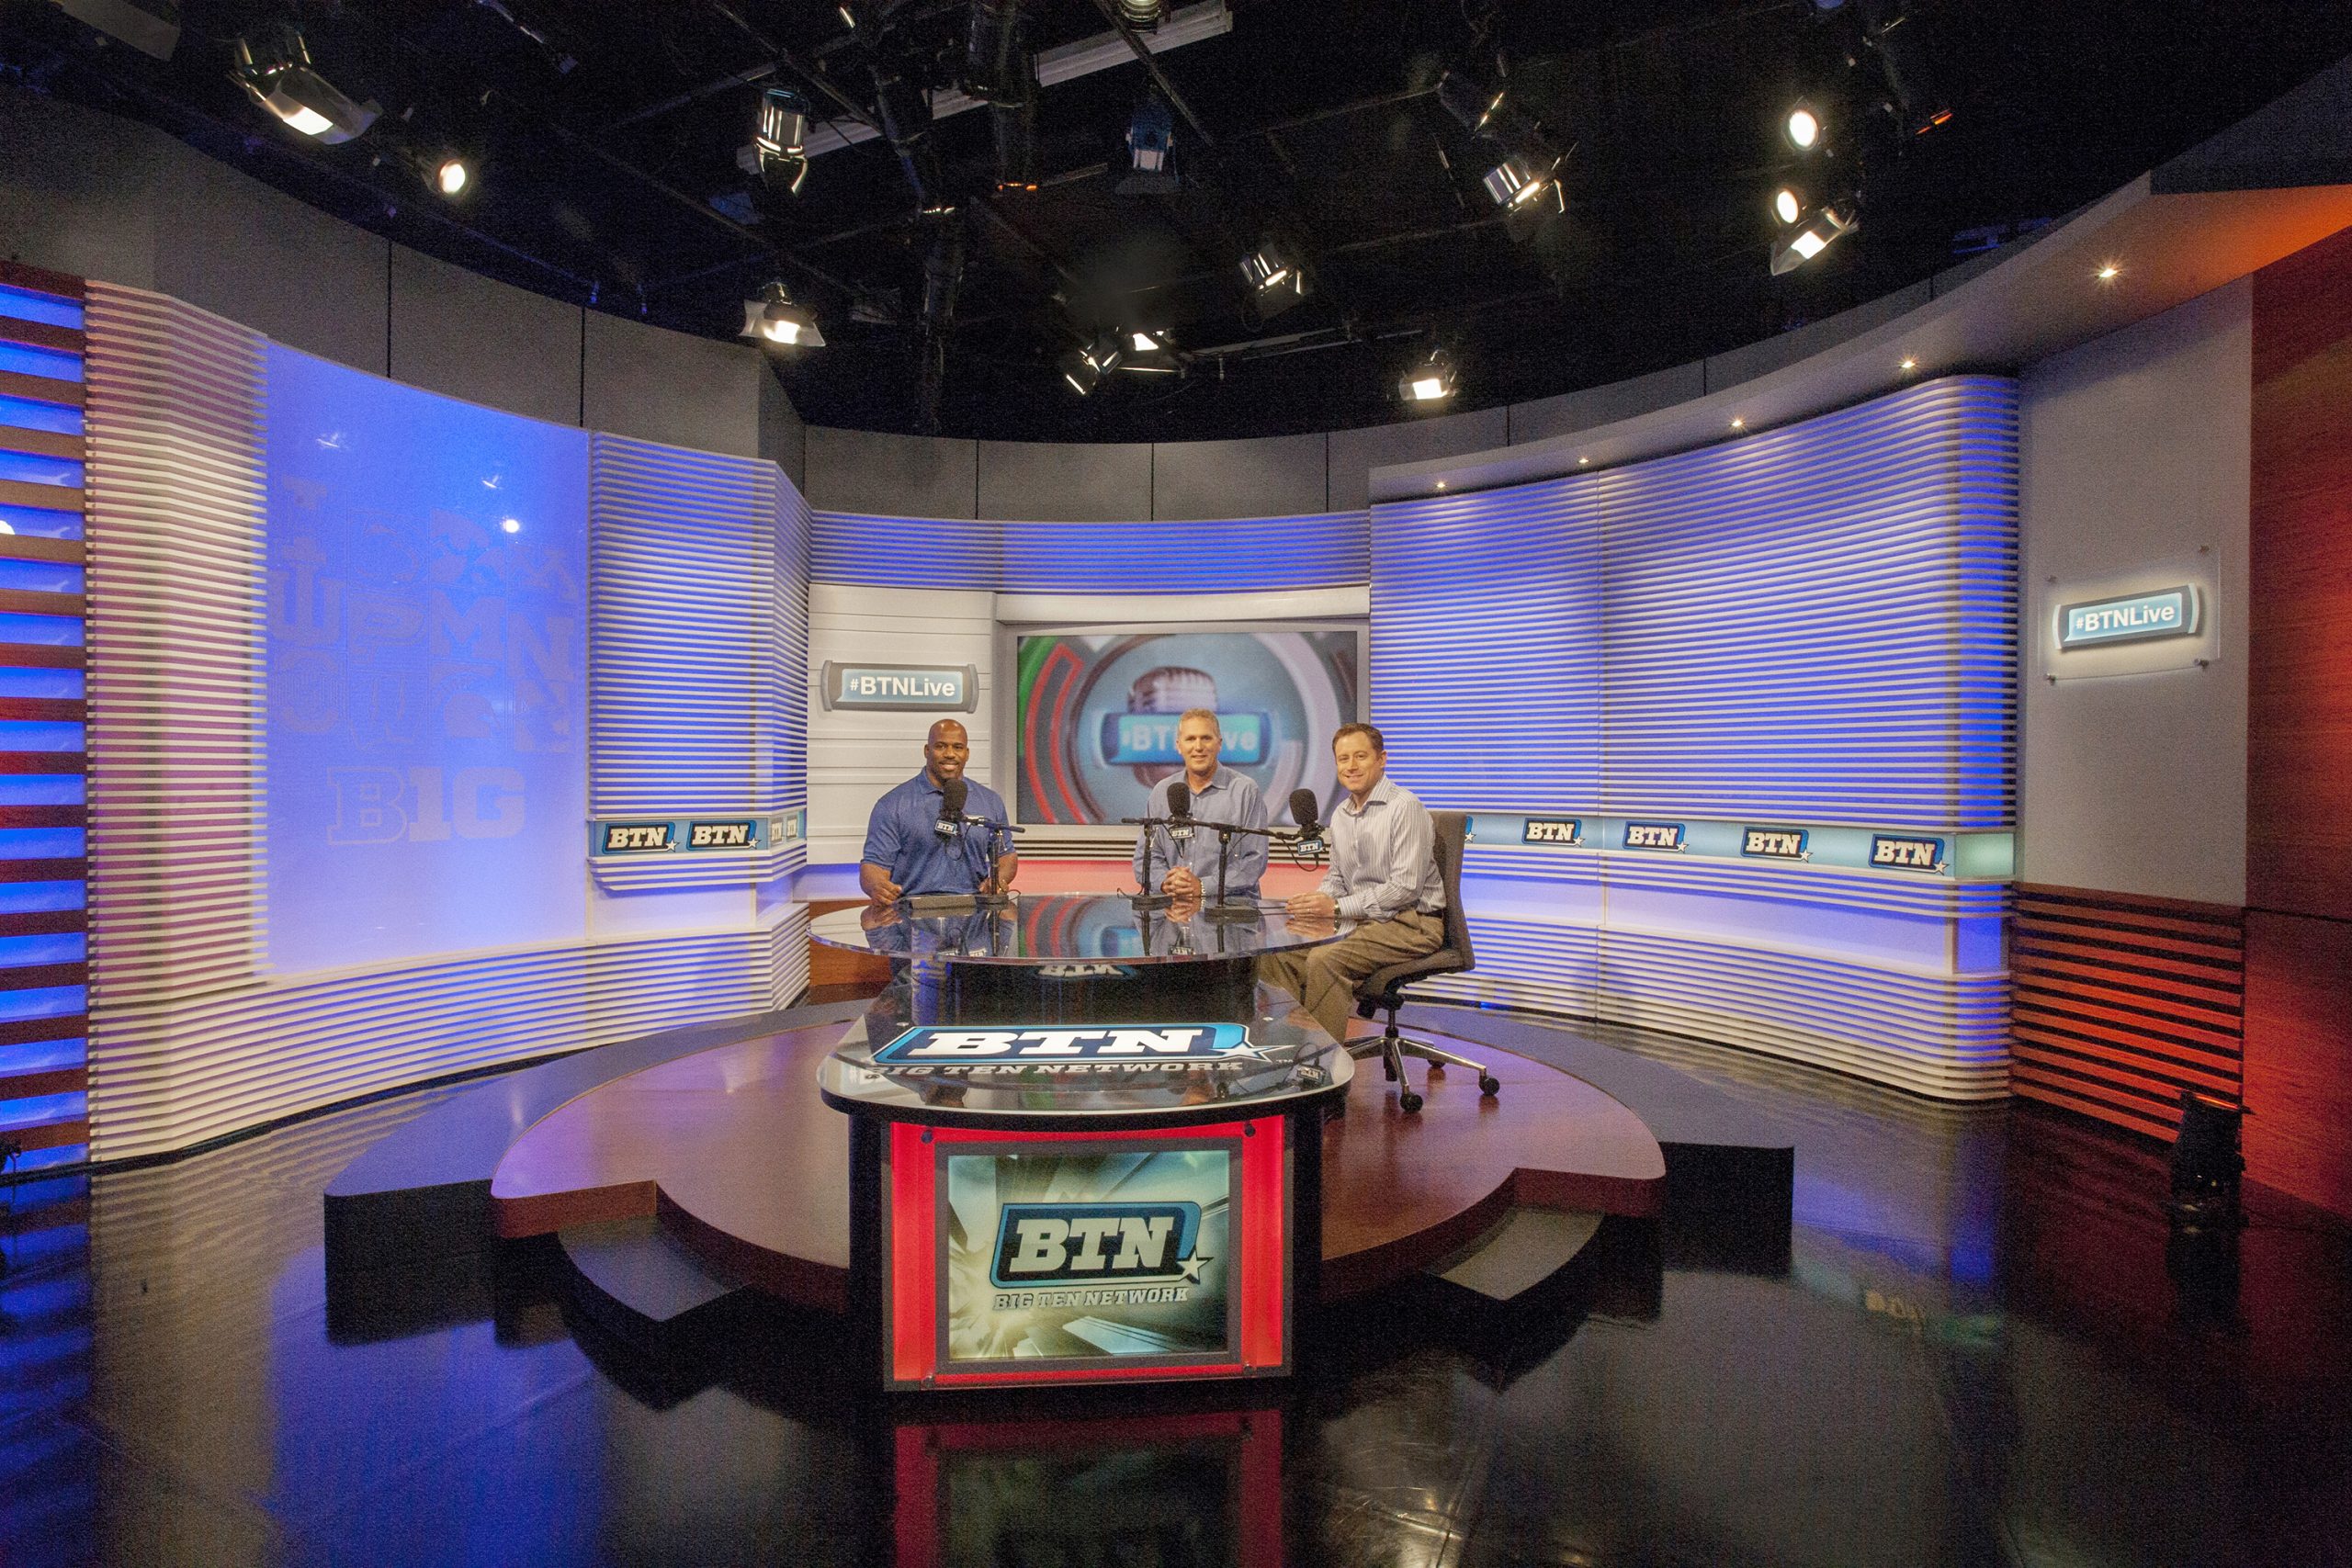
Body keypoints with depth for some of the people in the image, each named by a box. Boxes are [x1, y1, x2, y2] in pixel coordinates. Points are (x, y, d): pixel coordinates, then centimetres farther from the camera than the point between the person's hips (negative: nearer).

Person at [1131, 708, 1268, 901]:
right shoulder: (1161, 791, 13)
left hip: (1229, 902, -2)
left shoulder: (1246, 791, 1)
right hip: (1170, 905, 2)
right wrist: (1165, 883, -9)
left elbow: (1255, 860, -5)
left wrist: (1203, 887, -15)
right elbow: (1145, 855, 12)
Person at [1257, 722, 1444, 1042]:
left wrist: (1337, 907, -19)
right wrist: (1316, 902, -3)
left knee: (1325, 960, -30)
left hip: (1412, 923, -8)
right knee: (1275, 954, -9)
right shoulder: (1340, 815, 13)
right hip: (1363, 921, 8)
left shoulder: (1405, 807, -14)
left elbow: (1406, 888, -19)